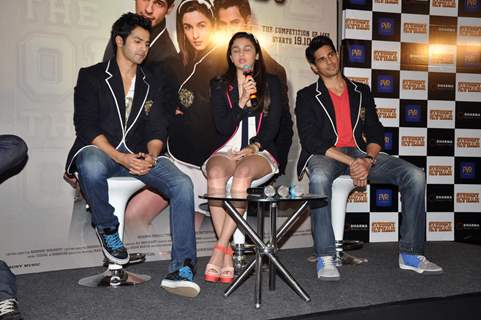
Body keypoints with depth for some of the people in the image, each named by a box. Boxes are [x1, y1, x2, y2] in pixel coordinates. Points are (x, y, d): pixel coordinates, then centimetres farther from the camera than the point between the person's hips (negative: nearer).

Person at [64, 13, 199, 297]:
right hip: (101, 150, -3)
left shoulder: (153, 84, 17)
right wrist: (119, 157, -21)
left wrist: (151, 155, -15)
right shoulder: (91, 77, 6)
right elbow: (86, 126, -5)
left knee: (182, 184, -24)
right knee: (91, 167, -40)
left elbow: (158, 128, 9)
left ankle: (182, 269, -27)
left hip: (141, 154, 3)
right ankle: (107, 228, -8)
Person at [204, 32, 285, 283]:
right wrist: (241, 102, -10)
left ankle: (219, 250, -34)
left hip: (261, 151, -1)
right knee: (216, 173, -35)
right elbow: (223, 127, 3)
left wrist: (254, 146, -13)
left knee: (243, 173, -37)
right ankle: (227, 253, -33)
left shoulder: (271, 83, 13)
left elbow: (273, 125, 4)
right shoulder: (220, 85, 15)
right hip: (228, 149, 1)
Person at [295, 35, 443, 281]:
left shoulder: (361, 92, 20)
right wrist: (351, 162, -18)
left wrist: (368, 160, -12)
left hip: (361, 152, 4)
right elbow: (310, 140, -7)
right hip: (325, 155, -4)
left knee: (415, 176, -16)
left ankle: (411, 254, -10)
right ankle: (325, 258, -32)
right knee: (320, 178, -41)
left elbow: (375, 133, 12)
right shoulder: (307, 96, 7)